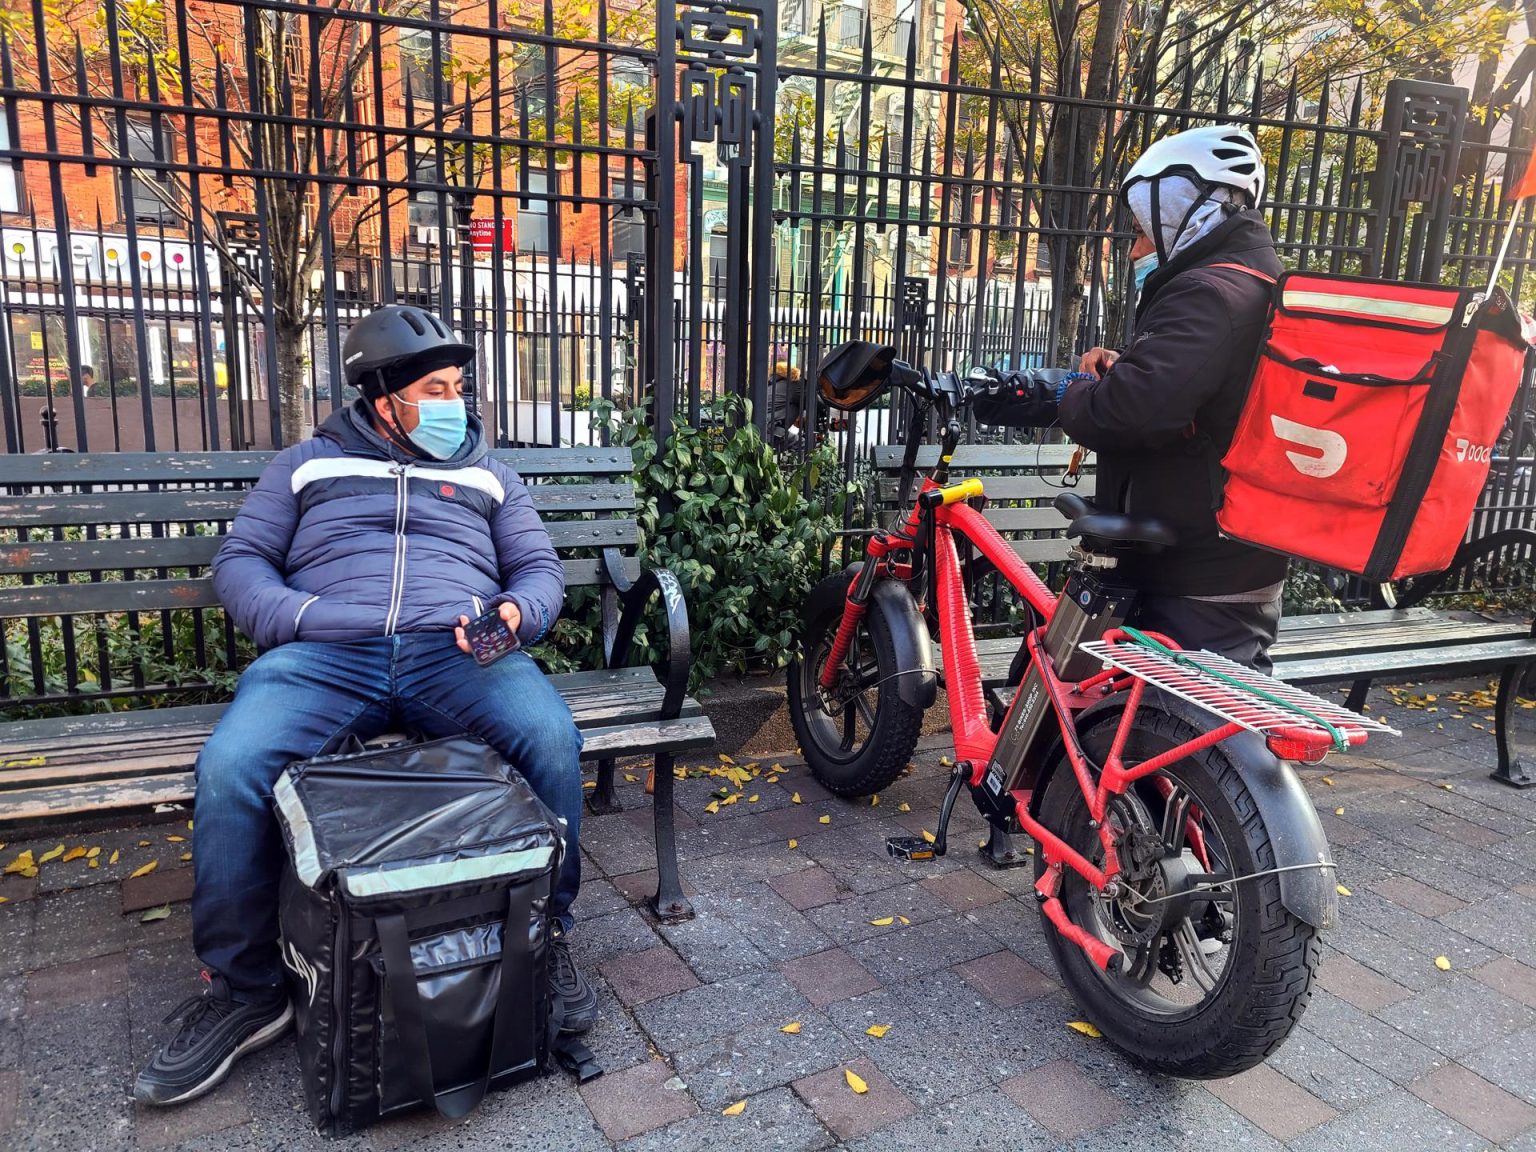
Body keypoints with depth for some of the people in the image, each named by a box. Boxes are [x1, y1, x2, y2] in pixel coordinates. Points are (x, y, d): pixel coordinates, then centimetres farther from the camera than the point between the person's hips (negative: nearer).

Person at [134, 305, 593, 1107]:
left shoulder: (487, 476, 25)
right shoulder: (307, 465, 22)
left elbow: (540, 569, 19)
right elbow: (240, 561, 16)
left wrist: (513, 612, -7)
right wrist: (299, 620, -6)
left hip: (457, 652, 0)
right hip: (325, 654, 0)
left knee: (551, 740, -31)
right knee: (229, 767, -28)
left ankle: (545, 940, -8)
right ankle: (244, 991, -5)